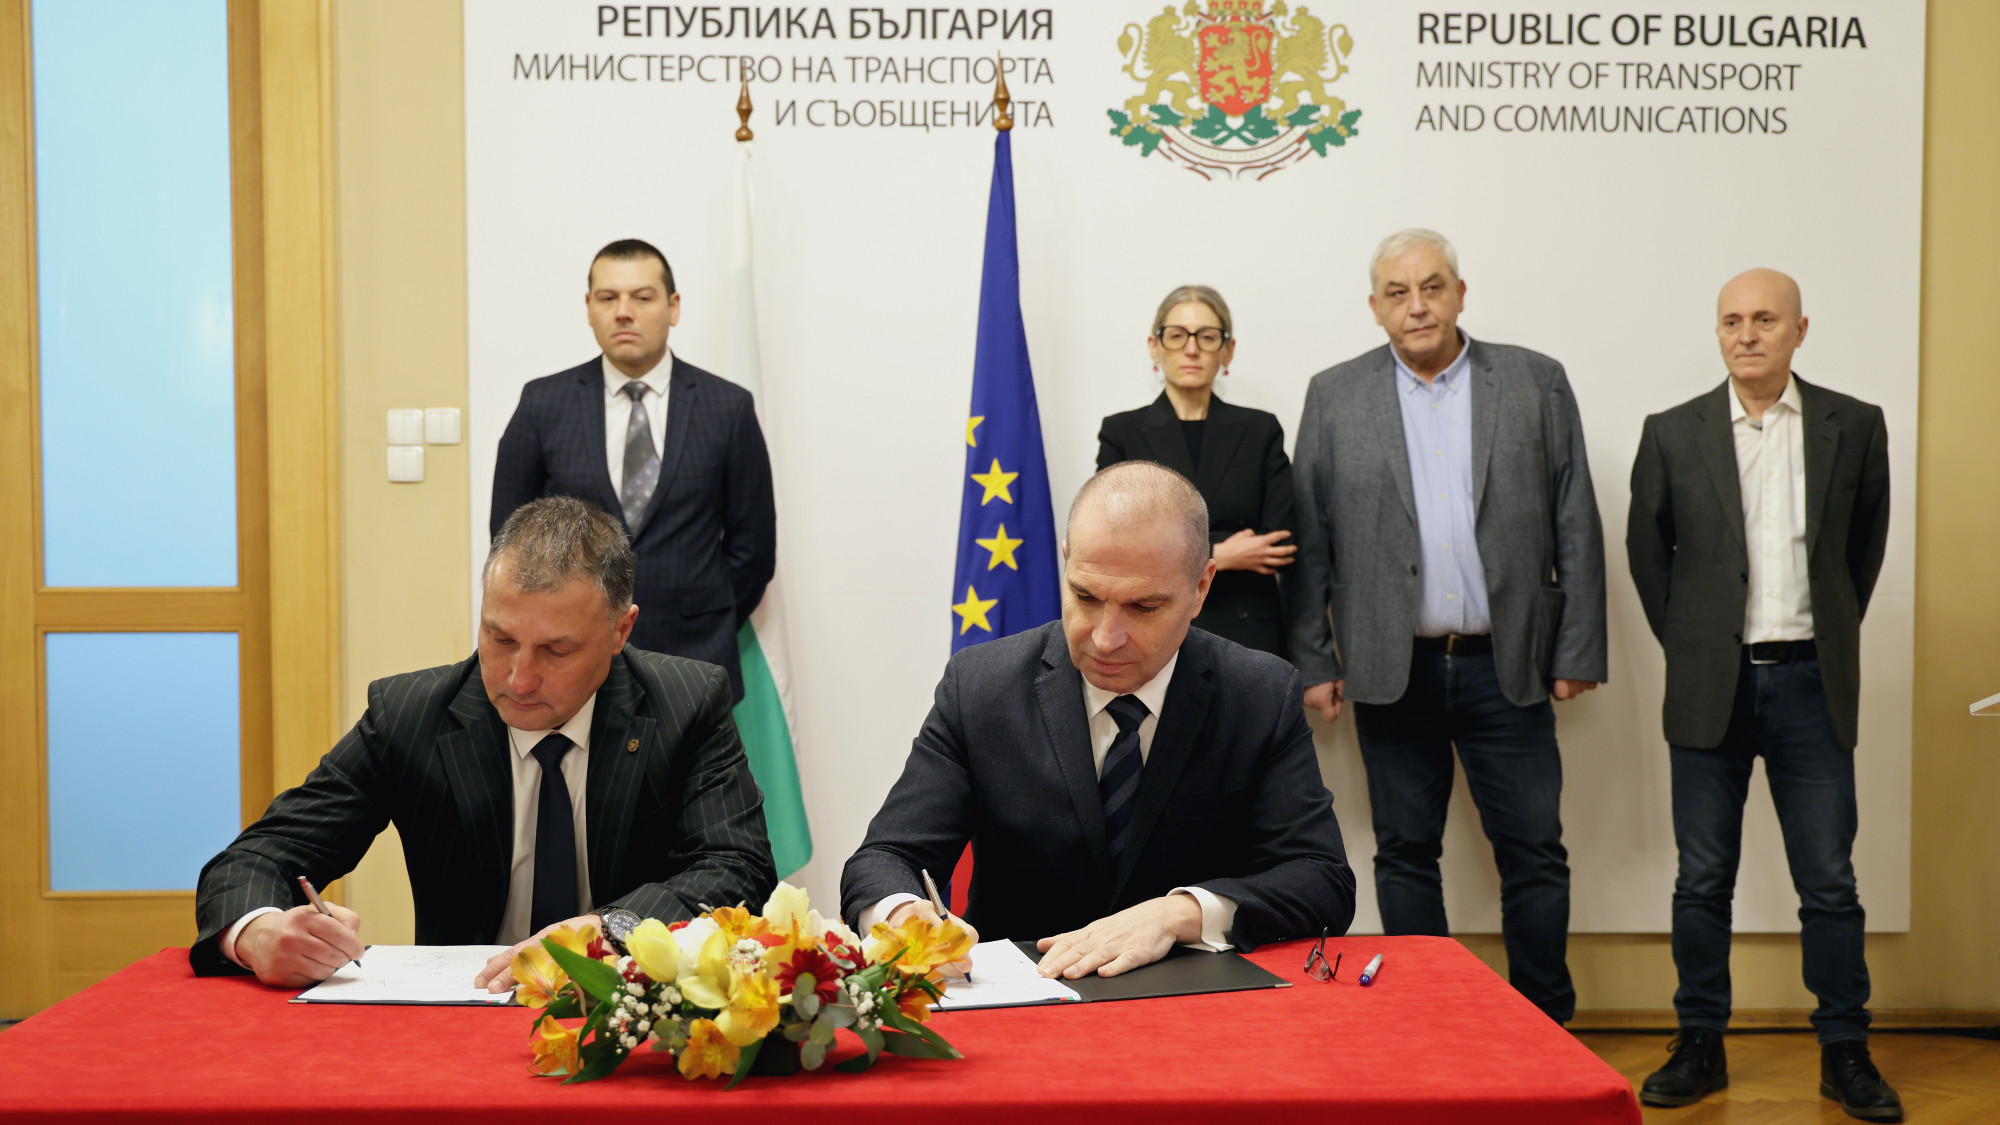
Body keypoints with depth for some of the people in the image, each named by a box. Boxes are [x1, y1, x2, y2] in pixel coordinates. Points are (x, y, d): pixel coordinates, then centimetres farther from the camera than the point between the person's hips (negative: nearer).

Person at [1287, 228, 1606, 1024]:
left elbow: (1576, 525, 4)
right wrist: (1313, 661, 0)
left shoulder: (1537, 383, 5)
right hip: (1393, 667, 0)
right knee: (1406, 854, 8)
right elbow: (1310, 539, 4)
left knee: (1534, 853, 4)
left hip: (1507, 664, 0)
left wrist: (1578, 652, -1)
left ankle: (1546, 1025, 17)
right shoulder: (1334, 396, 5)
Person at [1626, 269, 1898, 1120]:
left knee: (1829, 882, 4)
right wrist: (1687, 642, 8)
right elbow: (1646, 549, 10)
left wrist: (1831, 634, 13)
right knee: (1703, 881, 7)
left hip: (1809, 683, 0)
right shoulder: (1673, 435, 1)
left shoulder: (1854, 427, 2)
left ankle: (1845, 1052, 17)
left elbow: (1867, 541, 13)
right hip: (1712, 688, 0)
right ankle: (1701, 1047, 18)